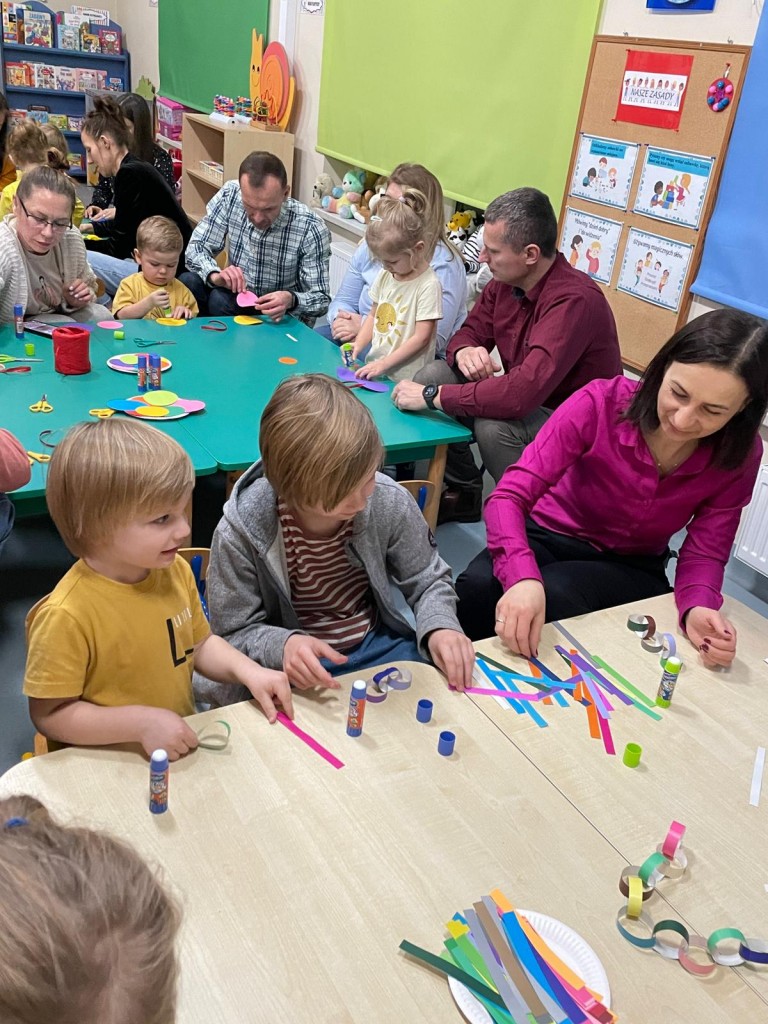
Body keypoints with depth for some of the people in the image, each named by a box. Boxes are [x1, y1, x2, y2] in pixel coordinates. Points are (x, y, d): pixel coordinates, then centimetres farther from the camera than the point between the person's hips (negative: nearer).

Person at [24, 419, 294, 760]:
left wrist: (247, 670, -5)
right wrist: (141, 722, -26)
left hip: (182, 744, 6)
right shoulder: (66, 616, -24)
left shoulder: (175, 570, -4)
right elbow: (49, 715, -16)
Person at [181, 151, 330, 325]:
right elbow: (196, 249, -7)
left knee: (220, 301, -29)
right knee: (188, 282, -22)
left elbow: (320, 299, -16)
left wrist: (291, 300, -39)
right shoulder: (229, 195, -14)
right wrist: (215, 275, -30)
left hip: (284, 319, -4)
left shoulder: (311, 230, -23)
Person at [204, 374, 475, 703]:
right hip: (299, 673, -2)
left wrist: (439, 626, -18)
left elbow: (427, 580, 3)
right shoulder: (240, 532, -21)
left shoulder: (389, 502, -13)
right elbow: (233, 635, -10)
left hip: (378, 645, 3)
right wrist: (281, 646, -31)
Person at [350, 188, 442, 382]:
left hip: (403, 380, -7)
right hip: (374, 368, 7)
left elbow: (421, 338, -13)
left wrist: (383, 364, -15)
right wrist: (357, 346, 3)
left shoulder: (428, 285, -11)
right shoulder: (385, 275, 10)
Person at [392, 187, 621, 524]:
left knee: (495, 427, -35)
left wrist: (433, 396, -32)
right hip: (527, 404, 8)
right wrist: (465, 352, -18)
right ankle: (464, 494, 10)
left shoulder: (574, 301, -30)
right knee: (432, 375, -5)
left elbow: (521, 393, -40)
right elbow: (470, 332, 9)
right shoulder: (505, 281, -6)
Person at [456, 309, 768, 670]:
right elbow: (510, 495, -29)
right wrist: (522, 576, -48)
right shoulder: (601, 403, -24)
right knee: (477, 587, -32)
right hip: (550, 536, -1)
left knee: (554, 597, -33)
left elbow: (704, 553, -8)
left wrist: (698, 608, -32)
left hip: (629, 568, 1)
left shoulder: (739, 456, -15)